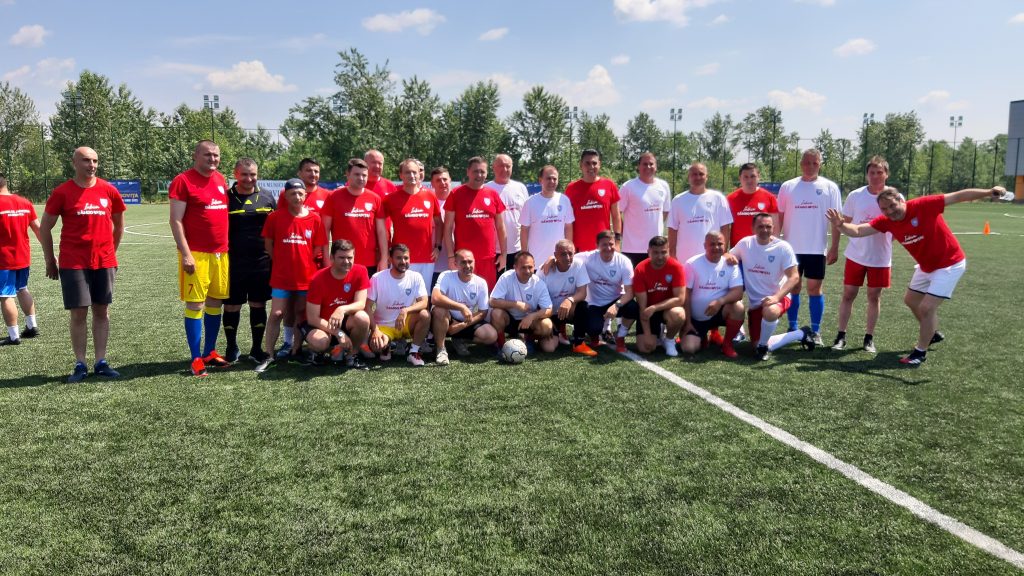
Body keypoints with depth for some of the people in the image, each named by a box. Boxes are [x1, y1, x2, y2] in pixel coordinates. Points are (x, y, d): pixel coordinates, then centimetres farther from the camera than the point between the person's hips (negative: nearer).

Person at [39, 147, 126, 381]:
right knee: (79, 313, 0)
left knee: (102, 311, 6)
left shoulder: (108, 190, 4)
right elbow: (45, 228, 4)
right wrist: (50, 261, 4)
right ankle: (80, 364, 8)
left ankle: (101, 362, 13)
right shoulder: (62, 192, -2)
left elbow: (119, 224, 16)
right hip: (73, 263, -2)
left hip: (104, 262, 3)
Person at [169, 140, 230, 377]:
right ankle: (196, 359, 4)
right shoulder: (183, 181, -6)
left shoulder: (221, 180, 14)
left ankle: (210, 352, 23)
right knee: (195, 304, -3)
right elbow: (176, 221, -10)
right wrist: (185, 254, -16)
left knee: (215, 302, 11)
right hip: (196, 254, -7)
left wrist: (229, 246, 17)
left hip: (221, 253, 7)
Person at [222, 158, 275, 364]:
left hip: (262, 263, 2)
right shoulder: (226, 197, -1)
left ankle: (257, 348, 21)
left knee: (258, 305, 9)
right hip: (233, 263, -2)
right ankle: (231, 348, 23)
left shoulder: (267, 197, 7)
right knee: (232, 306, 7)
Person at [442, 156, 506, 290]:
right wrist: (451, 256, -7)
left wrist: (503, 254, 9)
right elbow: (448, 228, -1)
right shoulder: (456, 194, 0)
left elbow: (500, 227, 13)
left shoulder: (493, 194, 8)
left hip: (488, 258, 3)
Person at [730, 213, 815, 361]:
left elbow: (794, 277, -14)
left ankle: (763, 346, -12)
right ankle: (801, 334, 24)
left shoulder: (783, 247, -12)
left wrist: (776, 297, -29)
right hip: (755, 302, 4)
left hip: (778, 298, -4)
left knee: (769, 311, -42)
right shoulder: (745, 243, -3)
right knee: (759, 345, 3)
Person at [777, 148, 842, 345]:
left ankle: (816, 331, 11)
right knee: (793, 287, 7)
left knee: (815, 288, 3)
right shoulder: (787, 186, 4)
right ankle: (792, 329, 16)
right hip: (791, 247, 1)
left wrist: (834, 247, -5)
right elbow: (780, 217, 6)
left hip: (817, 248, -1)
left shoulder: (829, 187, 1)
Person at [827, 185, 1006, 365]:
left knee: (926, 308, -12)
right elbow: (858, 231, -16)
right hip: (926, 266, 8)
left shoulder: (923, 205, -28)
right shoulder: (886, 221, -12)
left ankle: (921, 352, 8)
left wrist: (989, 192, -34)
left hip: (950, 265, -7)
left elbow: (958, 196, -25)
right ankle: (933, 334, 48)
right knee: (910, 300, 23)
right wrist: (841, 224, -36)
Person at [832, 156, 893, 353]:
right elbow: (845, 223, 6)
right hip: (856, 255, 0)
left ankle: (869, 338, 19)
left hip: (881, 257, 0)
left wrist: (887, 239, -11)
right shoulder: (855, 195, -2)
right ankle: (841, 336, 12)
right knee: (848, 294, 3)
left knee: (874, 296, 8)